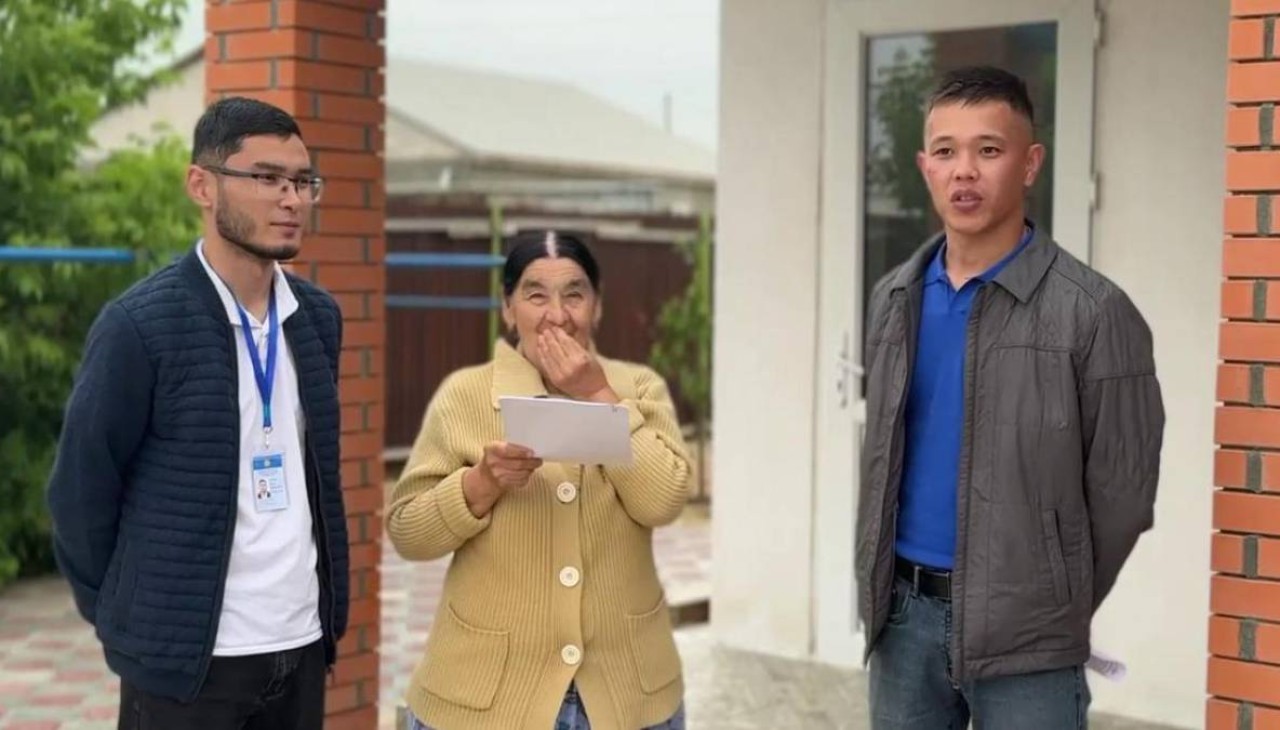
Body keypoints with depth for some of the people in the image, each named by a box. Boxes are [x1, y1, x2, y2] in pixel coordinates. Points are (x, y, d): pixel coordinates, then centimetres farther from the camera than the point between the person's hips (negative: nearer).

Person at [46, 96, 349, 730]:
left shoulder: (319, 318, 5)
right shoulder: (140, 324, -12)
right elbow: (81, 491, -5)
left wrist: (323, 606, 14)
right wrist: (125, 618, 3)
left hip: (302, 642, 5)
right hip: (187, 655, -5)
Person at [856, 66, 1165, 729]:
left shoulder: (1091, 311, -11)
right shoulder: (893, 299, 6)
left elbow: (1121, 493, -6)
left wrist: (1052, 611, 2)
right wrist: (887, 587, 12)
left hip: (1021, 637, -5)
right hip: (904, 611, 5)